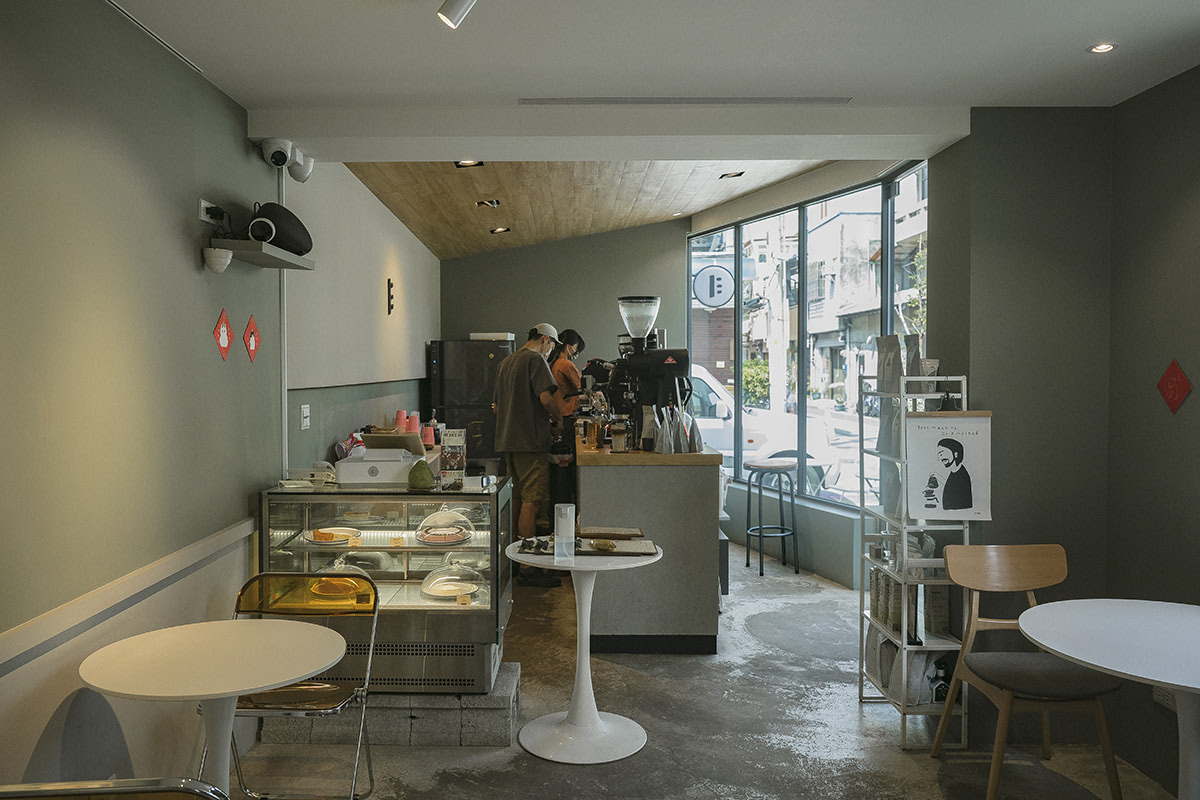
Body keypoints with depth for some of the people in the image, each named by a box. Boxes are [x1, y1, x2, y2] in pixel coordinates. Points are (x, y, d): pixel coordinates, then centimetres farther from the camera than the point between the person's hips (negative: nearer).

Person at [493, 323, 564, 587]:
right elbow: (546, 397, -20)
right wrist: (558, 418, -3)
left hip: (508, 440, 9)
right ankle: (528, 568, -7)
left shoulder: (505, 363, 20)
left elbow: (496, 405, 24)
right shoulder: (535, 360, -8)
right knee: (531, 502, -8)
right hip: (530, 440, -9)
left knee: (520, 500, 15)